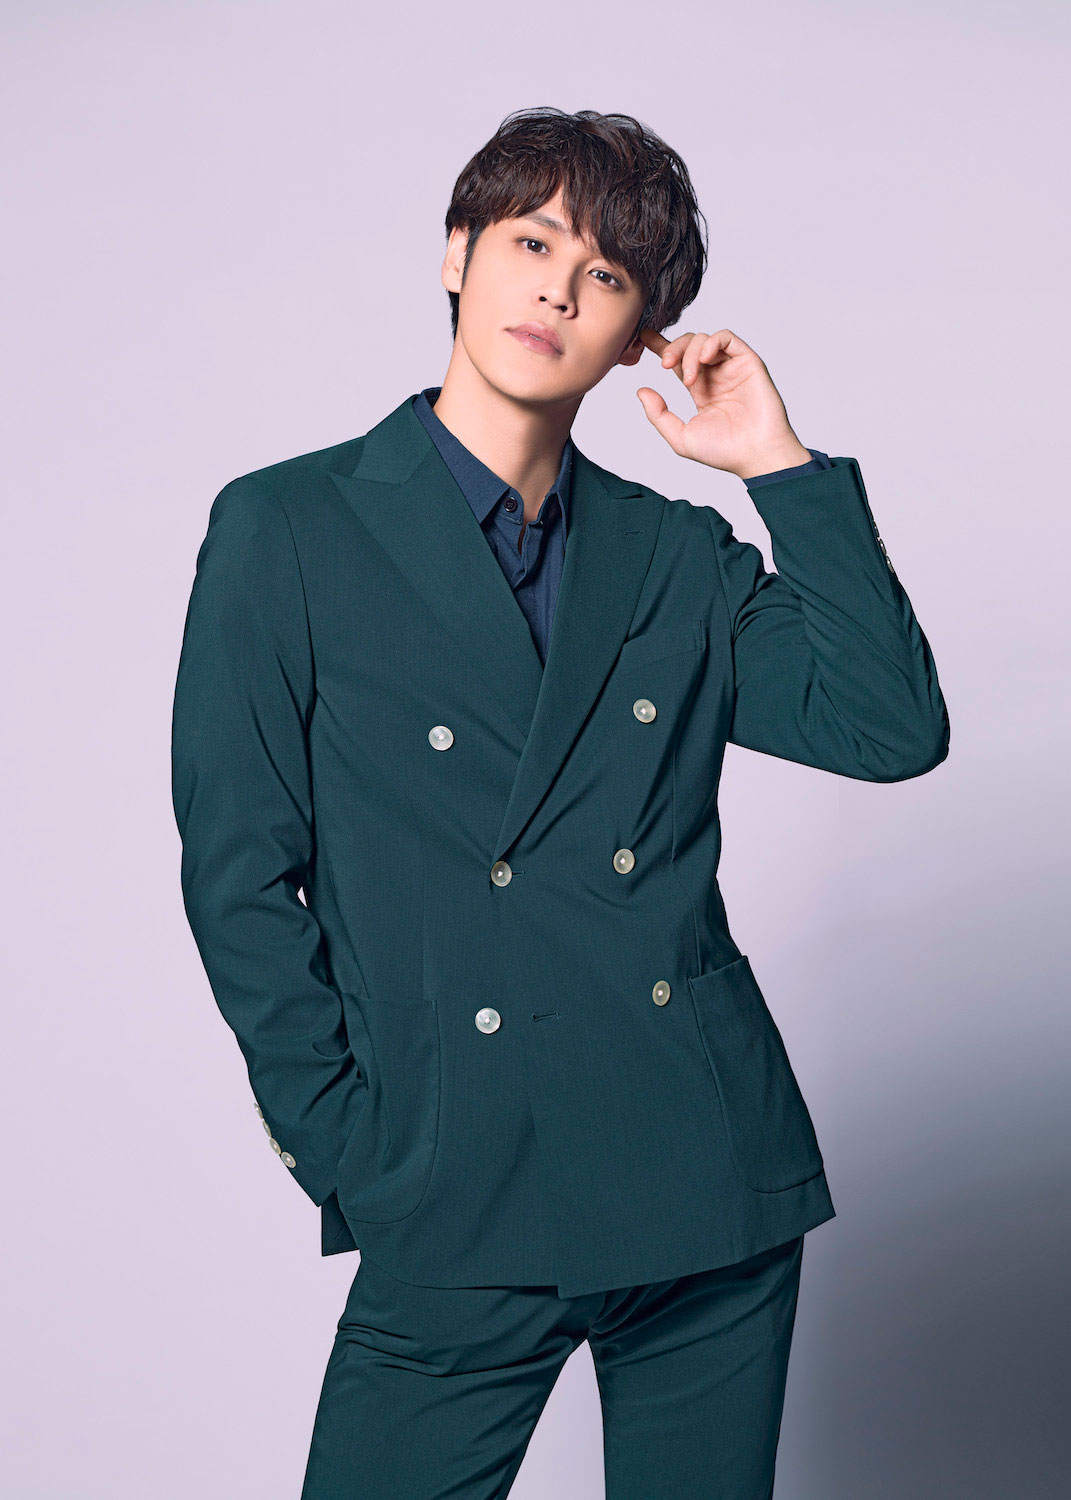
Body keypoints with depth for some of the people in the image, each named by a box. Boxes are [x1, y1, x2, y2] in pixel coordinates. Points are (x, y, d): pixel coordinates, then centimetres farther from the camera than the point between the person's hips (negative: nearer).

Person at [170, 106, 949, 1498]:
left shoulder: (682, 554, 9)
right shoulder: (285, 531, -1)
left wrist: (783, 466, -2)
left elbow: (895, 729, -2)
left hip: (715, 1186, 4)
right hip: (462, 1218, -3)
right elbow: (240, 876, -3)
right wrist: (356, 1159, -6)